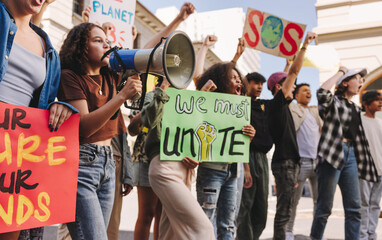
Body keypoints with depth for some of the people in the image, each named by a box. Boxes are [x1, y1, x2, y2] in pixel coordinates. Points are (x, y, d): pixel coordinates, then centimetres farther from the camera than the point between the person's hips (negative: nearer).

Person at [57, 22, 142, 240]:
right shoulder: (70, 76, -6)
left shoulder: (110, 77, 12)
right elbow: (84, 126, -16)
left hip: (108, 162, 7)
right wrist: (123, 95, -21)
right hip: (81, 163, -7)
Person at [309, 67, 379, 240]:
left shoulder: (356, 108, 21)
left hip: (350, 155, 8)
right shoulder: (333, 102, -1)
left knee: (354, 207, 6)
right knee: (325, 206, -4)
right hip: (332, 154, -8)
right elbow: (322, 92, -25)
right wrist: (340, 72, -11)